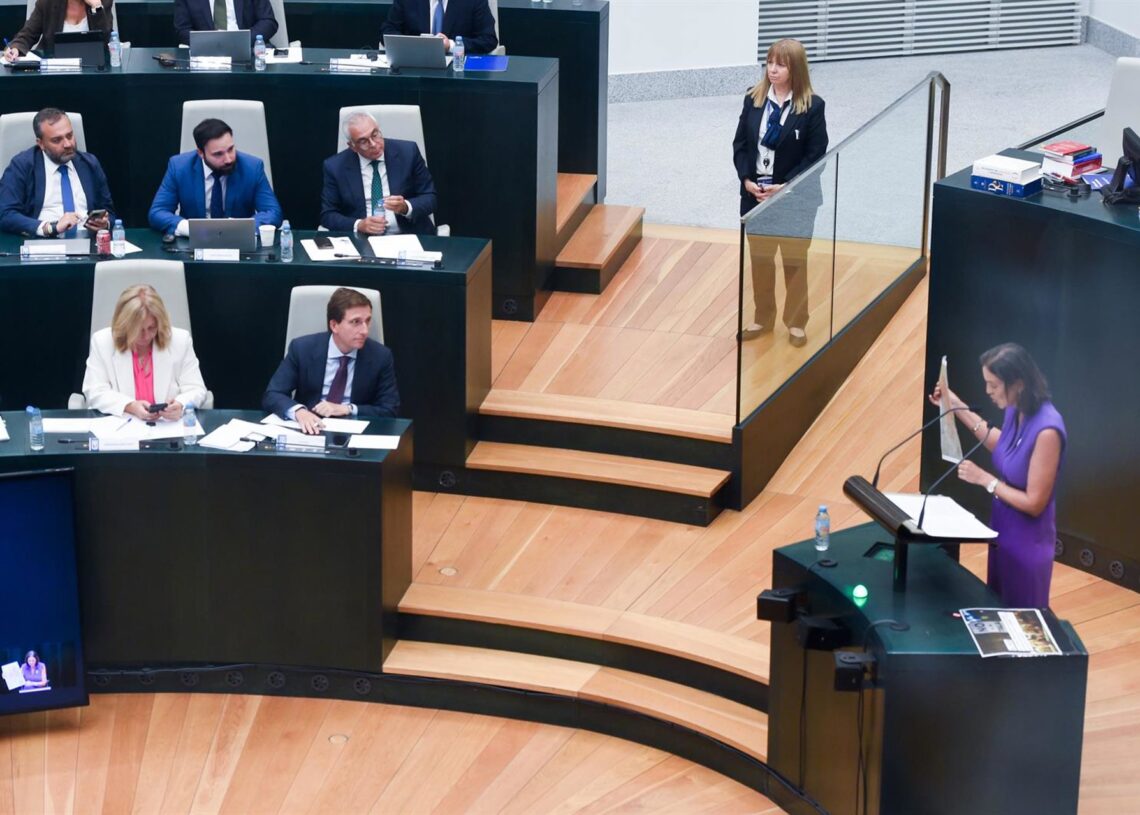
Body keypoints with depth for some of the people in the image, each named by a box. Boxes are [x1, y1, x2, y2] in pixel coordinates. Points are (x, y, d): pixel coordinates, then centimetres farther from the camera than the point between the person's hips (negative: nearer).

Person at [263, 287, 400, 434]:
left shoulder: (380, 356, -3)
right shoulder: (302, 348, -4)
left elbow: (390, 410, -1)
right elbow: (271, 396, -7)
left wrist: (347, 409, -16)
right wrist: (299, 411, -28)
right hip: (309, 430, 0)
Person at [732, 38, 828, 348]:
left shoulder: (812, 106, -11)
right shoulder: (754, 100, 0)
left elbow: (816, 156, -12)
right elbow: (740, 144, 3)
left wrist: (786, 188, -19)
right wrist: (747, 180, -11)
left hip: (794, 197, -4)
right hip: (755, 194, 4)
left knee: (795, 261, 9)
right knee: (759, 259, 14)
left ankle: (796, 322, 21)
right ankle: (763, 318, 28)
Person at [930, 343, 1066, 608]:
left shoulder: (1046, 430, -30)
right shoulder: (1015, 412, -5)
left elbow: (1034, 503, -25)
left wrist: (984, 479, -17)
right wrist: (958, 407, 12)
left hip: (1027, 544, -8)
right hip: (1003, 534, 8)